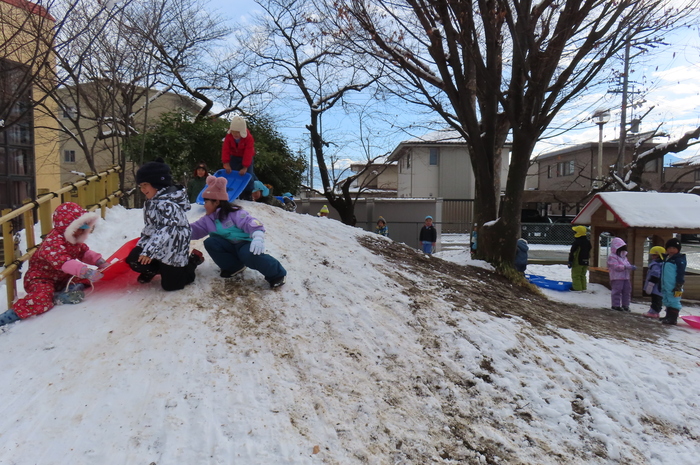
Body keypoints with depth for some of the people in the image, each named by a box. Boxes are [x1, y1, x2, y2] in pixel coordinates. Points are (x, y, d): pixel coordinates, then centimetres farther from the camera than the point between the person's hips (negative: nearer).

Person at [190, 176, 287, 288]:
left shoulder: (233, 213, -14)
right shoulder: (208, 219, 8)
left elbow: (250, 222, -30)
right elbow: (193, 230, 11)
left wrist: (258, 237, -49)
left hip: (246, 244, -6)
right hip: (230, 246, 6)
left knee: (249, 254, -42)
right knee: (210, 242, -20)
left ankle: (276, 274, -19)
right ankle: (234, 267, -6)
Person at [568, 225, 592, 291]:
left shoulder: (576, 242, -16)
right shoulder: (588, 242, 9)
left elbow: (572, 253, -15)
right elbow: (589, 252, 17)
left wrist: (570, 262, -10)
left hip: (577, 262, -8)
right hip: (585, 262, 8)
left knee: (576, 275, 0)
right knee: (582, 275, 17)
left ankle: (577, 287, -1)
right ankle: (583, 287, 20)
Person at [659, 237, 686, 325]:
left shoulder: (680, 259, -10)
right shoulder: (666, 258, 17)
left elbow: (681, 273, -15)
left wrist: (679, 285, -19)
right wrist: (662, 284, 26)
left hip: (674, 286, -10)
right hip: (666, 285, 10)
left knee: (674, 301, -7)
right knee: (667, 301, 17)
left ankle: (673, 318, -5)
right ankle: (668, 316, 27)